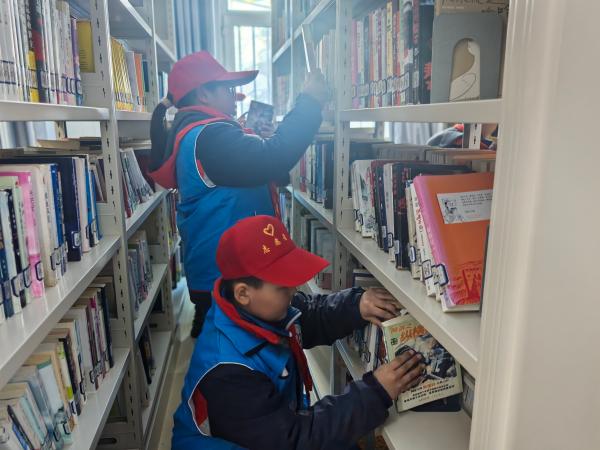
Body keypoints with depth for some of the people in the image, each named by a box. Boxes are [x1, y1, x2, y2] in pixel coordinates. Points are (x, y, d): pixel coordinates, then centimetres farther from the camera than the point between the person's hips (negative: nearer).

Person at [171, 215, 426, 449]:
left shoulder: (264, 306, -12)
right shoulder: (227, 371, -33)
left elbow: (314, 316, 3)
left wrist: (356, 305, -17)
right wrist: (374, 394, -31)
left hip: (283, 420, 7)